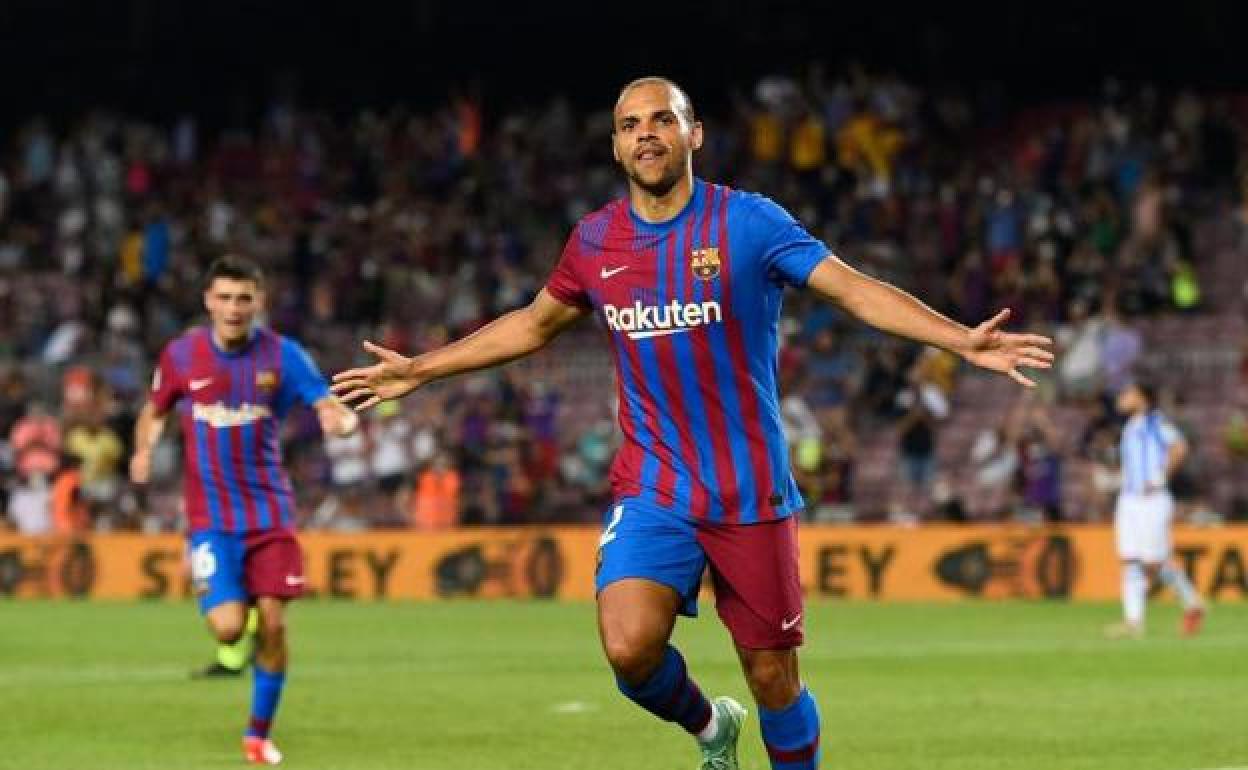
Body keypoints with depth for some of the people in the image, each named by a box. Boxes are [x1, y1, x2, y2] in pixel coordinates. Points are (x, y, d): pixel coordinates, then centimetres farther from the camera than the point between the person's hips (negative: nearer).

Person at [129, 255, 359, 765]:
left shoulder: (281, 355, -4)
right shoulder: (180, 355, -2)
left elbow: (331, 407, -9)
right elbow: (155, 410, 15)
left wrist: (341, 419, -33)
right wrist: (144, 447, -6)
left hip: (269, 512, 1)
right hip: (210, 516, -1)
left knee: (272, 625, -3)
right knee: (228, 627, -16)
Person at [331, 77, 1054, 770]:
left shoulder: (748, 222, -6)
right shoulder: (594, 241, 5)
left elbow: (856, 289, -12)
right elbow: (534, 324, 22)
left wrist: (963, 340, -25)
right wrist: (419, 370, 25)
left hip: (752, 494, -2)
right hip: (651, 491, 2)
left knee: (773, 677, 0)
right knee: (630, 647, -20)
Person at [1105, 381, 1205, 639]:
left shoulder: (1155, 421, -6)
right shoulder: (1130, 428, 19)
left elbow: (1179, 446, -20)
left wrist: (1161, 478, -18)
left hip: (1152, 501, -8)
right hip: (1128, 500, 8)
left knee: (1154, 564, -7)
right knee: (1130, 561, -2)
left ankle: (1192, 603, 12)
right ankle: (1134, 621, -4)